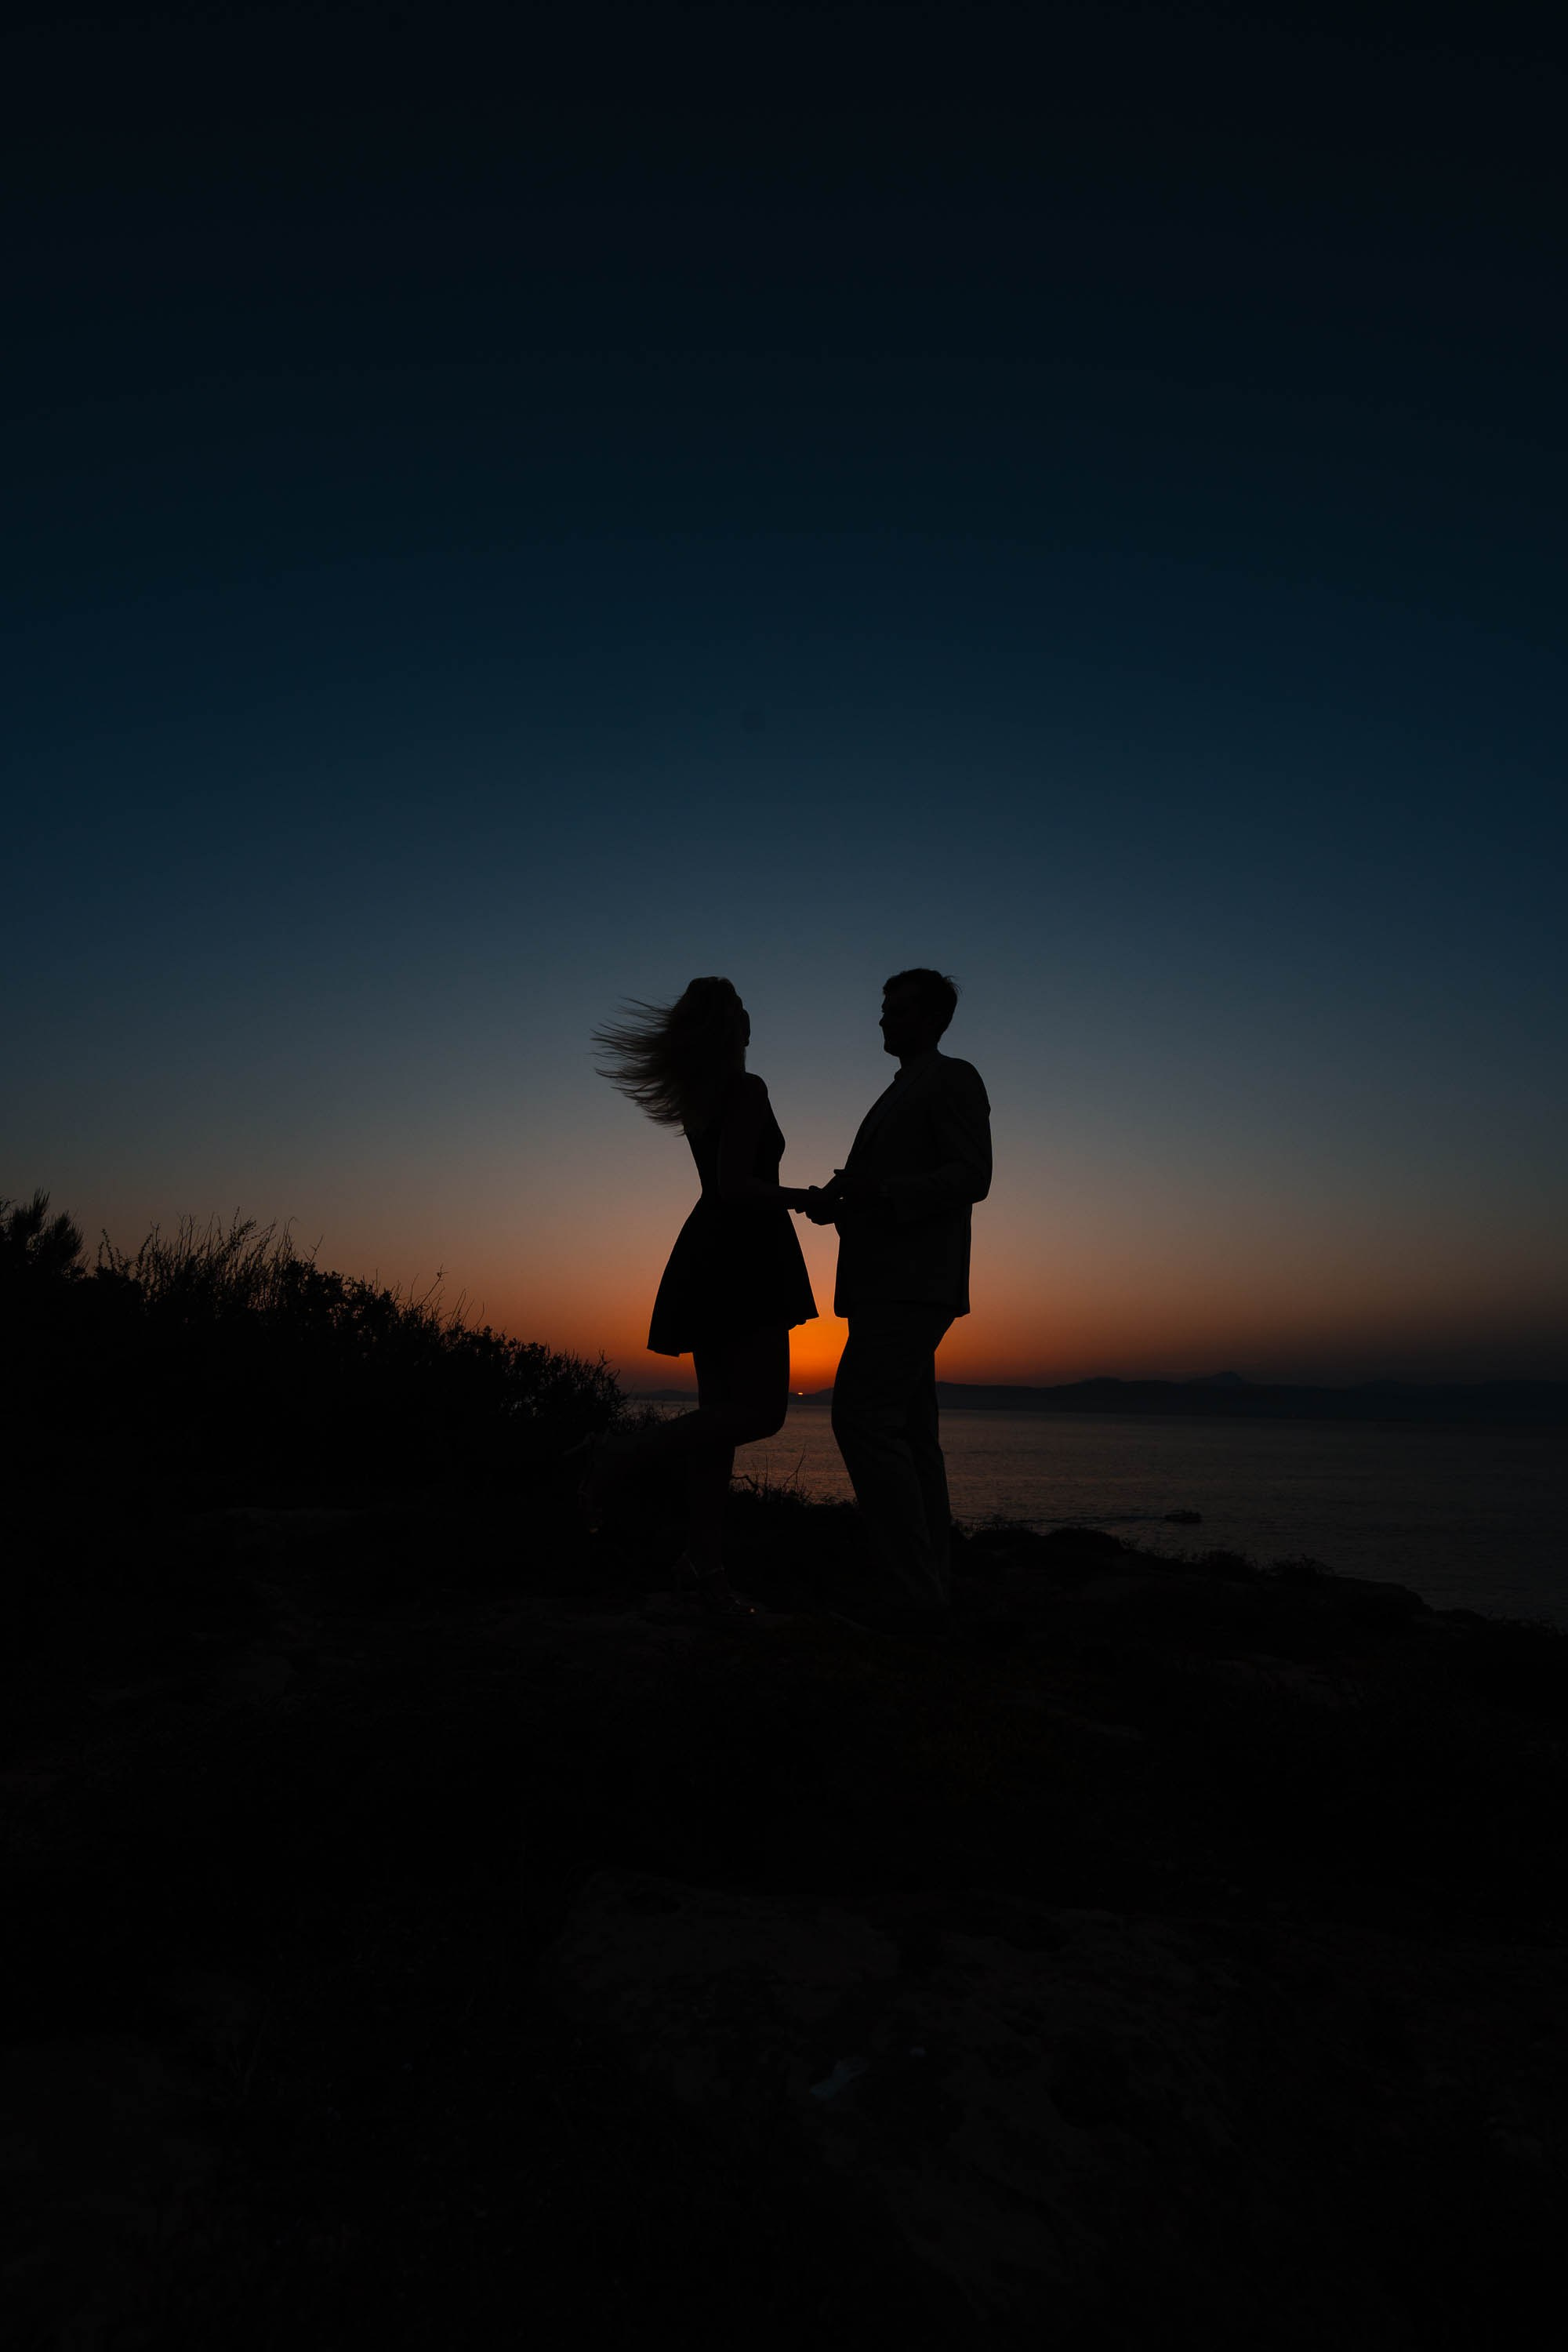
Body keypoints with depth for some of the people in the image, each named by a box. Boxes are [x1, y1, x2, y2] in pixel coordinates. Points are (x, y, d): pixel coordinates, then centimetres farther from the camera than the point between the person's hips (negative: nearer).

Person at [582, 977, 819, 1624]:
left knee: (722, 1411, 7)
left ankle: (706, 1563, 8)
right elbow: (734, 1185, -17)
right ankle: (624, 1456, -12)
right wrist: (802, 1199, -7)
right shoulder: (747, 1089, -10)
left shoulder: (697, 1094, 15)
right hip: (745, 1253, -9)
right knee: (761, 1411, -8)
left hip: (706, 1252, 9)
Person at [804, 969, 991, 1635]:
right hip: (888, 1285, 10)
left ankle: (914, 1587, -14)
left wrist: (877, 1191, -23)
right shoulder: (898, 1096, 27)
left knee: (864, 1418, -18)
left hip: (914, 1283, -10)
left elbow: (971, 1177, -13)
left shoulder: (953, 1078, -1)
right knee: (909, 1436, 7)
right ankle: (926, 1591, 10)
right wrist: (837, 1203, 9)